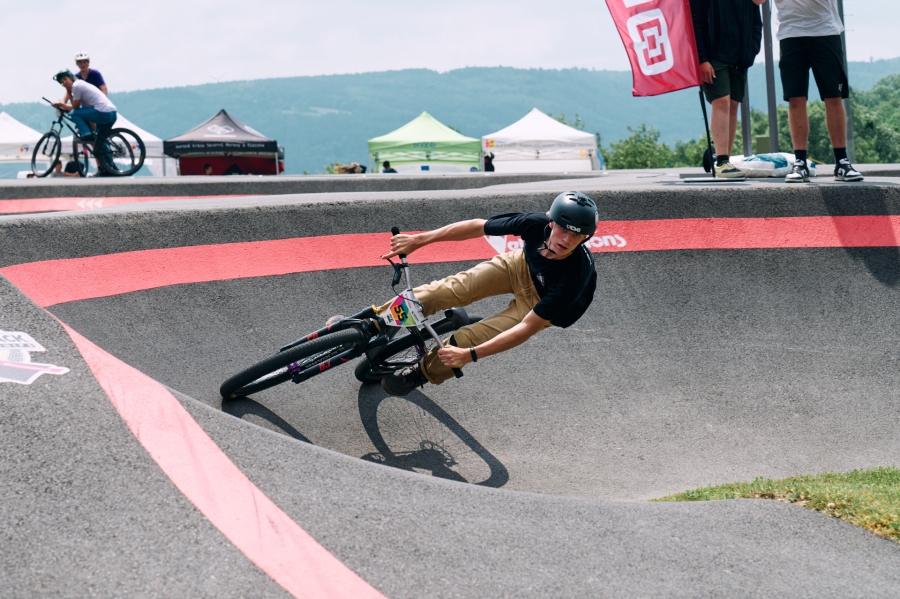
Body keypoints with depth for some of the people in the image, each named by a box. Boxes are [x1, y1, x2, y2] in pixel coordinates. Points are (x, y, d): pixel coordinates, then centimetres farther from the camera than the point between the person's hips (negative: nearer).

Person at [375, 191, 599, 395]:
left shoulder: (575, 277, -41)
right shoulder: (537, 223, -33)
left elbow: (528, 328, -36)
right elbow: (476, 226, -18)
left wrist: (470, 354, -38)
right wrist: (418, 240, -17)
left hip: (538, 303, -3)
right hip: (522, 264, 3)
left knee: (467, 340, -14)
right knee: (451, 290, -14)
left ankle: (423, 372, 15)